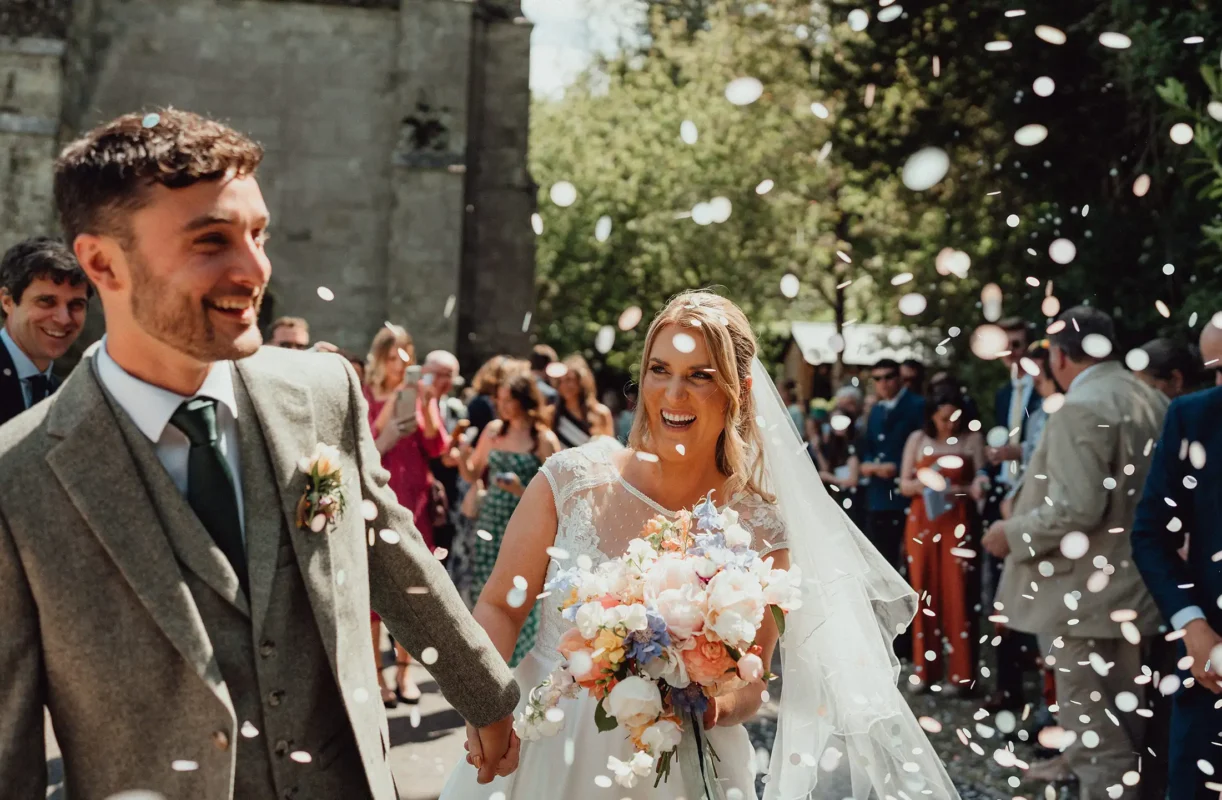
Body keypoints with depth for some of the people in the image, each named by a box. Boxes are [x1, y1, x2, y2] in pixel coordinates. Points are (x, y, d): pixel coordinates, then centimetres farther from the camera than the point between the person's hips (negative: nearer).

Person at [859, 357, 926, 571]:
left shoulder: (917, 406, -4)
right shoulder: (876, 411, 21)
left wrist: (897, 468, -16)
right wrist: (867, 463, 0)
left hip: (905, 493, -8)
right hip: (878, 495, 8)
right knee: (880, 555, 10)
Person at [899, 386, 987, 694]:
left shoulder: (972, 439, 2)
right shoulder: (918, 440, 8)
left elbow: (979, 483, -3)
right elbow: (904, 484, 5)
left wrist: (956, 490, -23)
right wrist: (923, 484, -15)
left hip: (957, 524, -2)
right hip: (922, 523, 2)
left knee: (956, 595, -6)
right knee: (924, 594, 2)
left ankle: (959, 673, -3)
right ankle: (925, 668, 9)